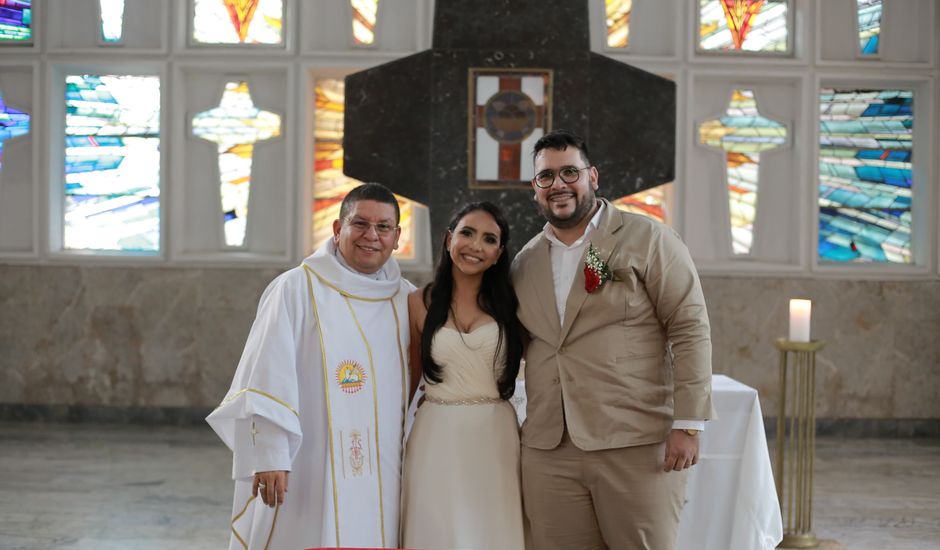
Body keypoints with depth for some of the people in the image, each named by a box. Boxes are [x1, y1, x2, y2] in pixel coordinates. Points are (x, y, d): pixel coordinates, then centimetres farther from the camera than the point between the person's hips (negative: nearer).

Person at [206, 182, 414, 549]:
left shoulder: (407, 300, 8)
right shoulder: (296, 289, -6)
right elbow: (269, 376, -12)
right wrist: (269, 456, -18)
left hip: (380, 477, 4)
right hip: (304, 473, -4)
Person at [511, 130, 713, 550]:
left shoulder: (648, 240, 0)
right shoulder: (525, 262, 15)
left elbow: (690, 330, -5)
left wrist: (688, 425, -11)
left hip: (637, 445, -4)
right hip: (548, 451, 4)